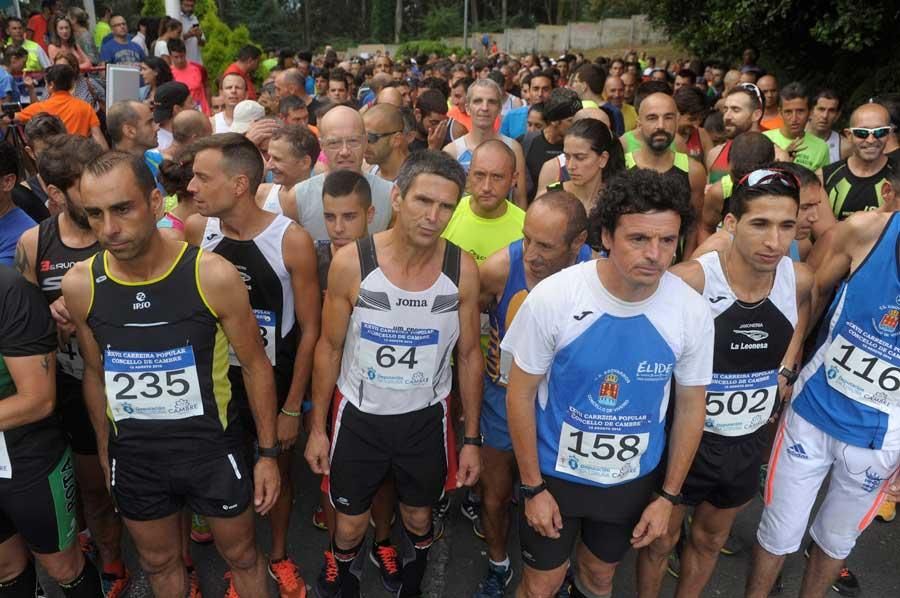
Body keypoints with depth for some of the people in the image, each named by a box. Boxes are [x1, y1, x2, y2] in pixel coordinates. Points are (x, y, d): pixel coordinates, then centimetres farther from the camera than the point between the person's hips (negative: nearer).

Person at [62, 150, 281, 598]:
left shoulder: (213, 275, -21)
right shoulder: (80, 285, -10)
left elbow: (255, 365, -10)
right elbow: (95, 374, 6)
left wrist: (268, 453, -6)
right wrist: (104, 451, 13)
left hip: (212, 449, -2)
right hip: (133, 457, 3)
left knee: (241, 554, 18)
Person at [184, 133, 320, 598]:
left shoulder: (292, 241, -19)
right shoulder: (195, 231, -9)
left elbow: (310, 329, -12)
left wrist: (293, 407, -10)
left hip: (276, 382, -2)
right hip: (217, 380, 3)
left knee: (277, 471, 18)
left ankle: (279, 556, 43)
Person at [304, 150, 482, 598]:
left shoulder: (462, 270, -15)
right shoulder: (351, 263, -19)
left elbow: (469, 355, -3)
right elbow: (329, 349, -6)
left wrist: (472, 438, 0)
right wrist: (317, 428, -1)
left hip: (425, 417, 1)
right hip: (359, 415, -1)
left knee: (418, 519, 21)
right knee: (349, 526, 14)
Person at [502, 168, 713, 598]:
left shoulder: (692, 312, -17)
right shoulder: (552, 297, -25)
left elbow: (691, 405, -2)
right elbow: (521, 393, -13)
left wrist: (668, 495, 2)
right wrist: (532, 487, -8)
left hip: (634, 479, 2)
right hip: (555, 471, -2)